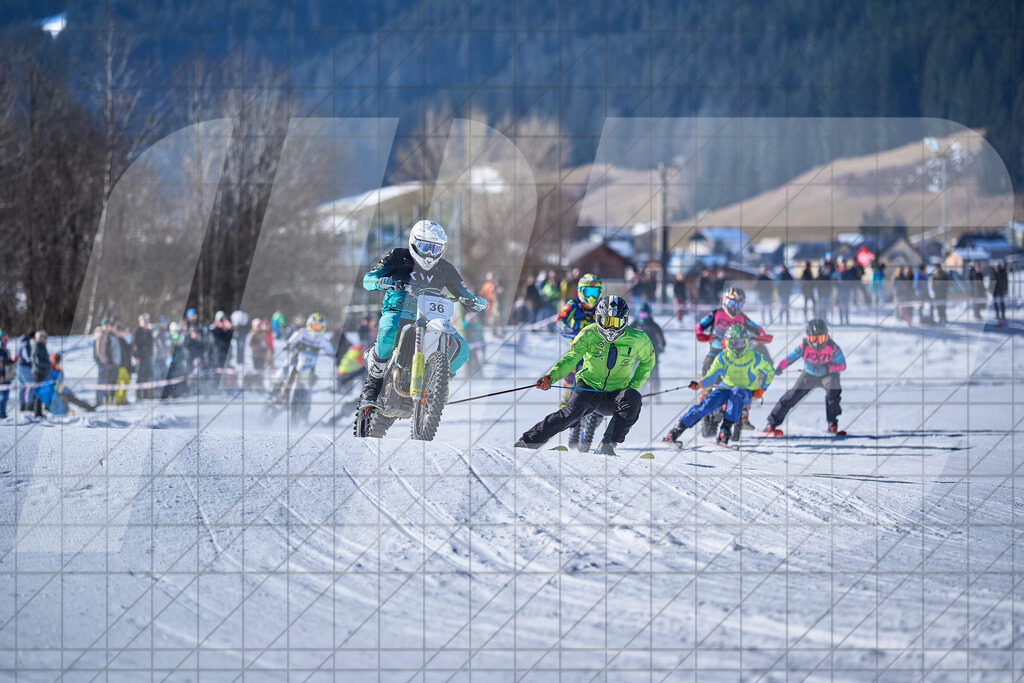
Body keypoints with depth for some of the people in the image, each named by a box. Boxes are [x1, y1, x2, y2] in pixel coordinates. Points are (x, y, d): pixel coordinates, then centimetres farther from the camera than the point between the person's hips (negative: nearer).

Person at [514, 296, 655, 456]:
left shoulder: (637, 340, -6)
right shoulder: (589, 334, -10)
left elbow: (647, 361, 14)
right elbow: (571, 358, -22)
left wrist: (633, 387, 3)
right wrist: (550, 376, -41)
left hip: (613, 397, 1)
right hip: (588, 387, -1)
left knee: (633, 398, -31)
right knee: (571, 413, -28)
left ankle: (608, 444, -26)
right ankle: (529, 441, -15)